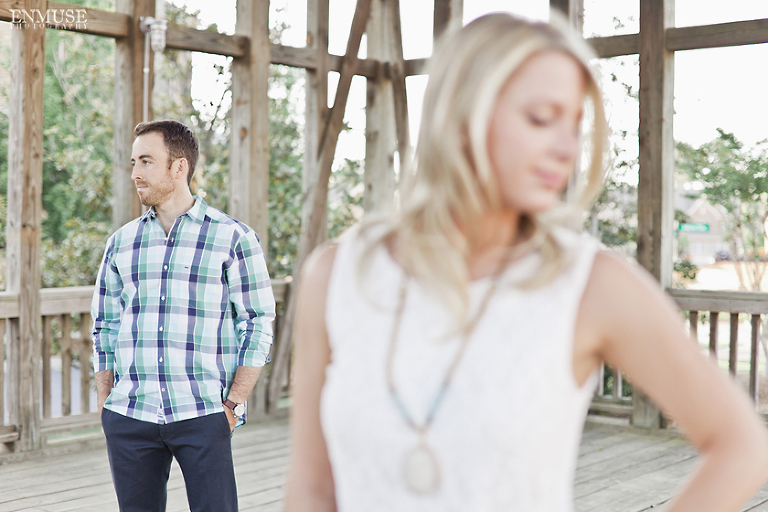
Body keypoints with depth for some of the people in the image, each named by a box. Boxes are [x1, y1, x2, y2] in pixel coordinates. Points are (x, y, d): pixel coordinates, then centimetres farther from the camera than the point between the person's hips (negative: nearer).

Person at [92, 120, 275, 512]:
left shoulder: (234, 238, -1)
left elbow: (258, 327, -1)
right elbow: (105, 329, 15)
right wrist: (105, 410, 8)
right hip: (128, 420, 4)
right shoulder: (121, 243, 11)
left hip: (203, 419, -3)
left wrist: (233, 405, -7)